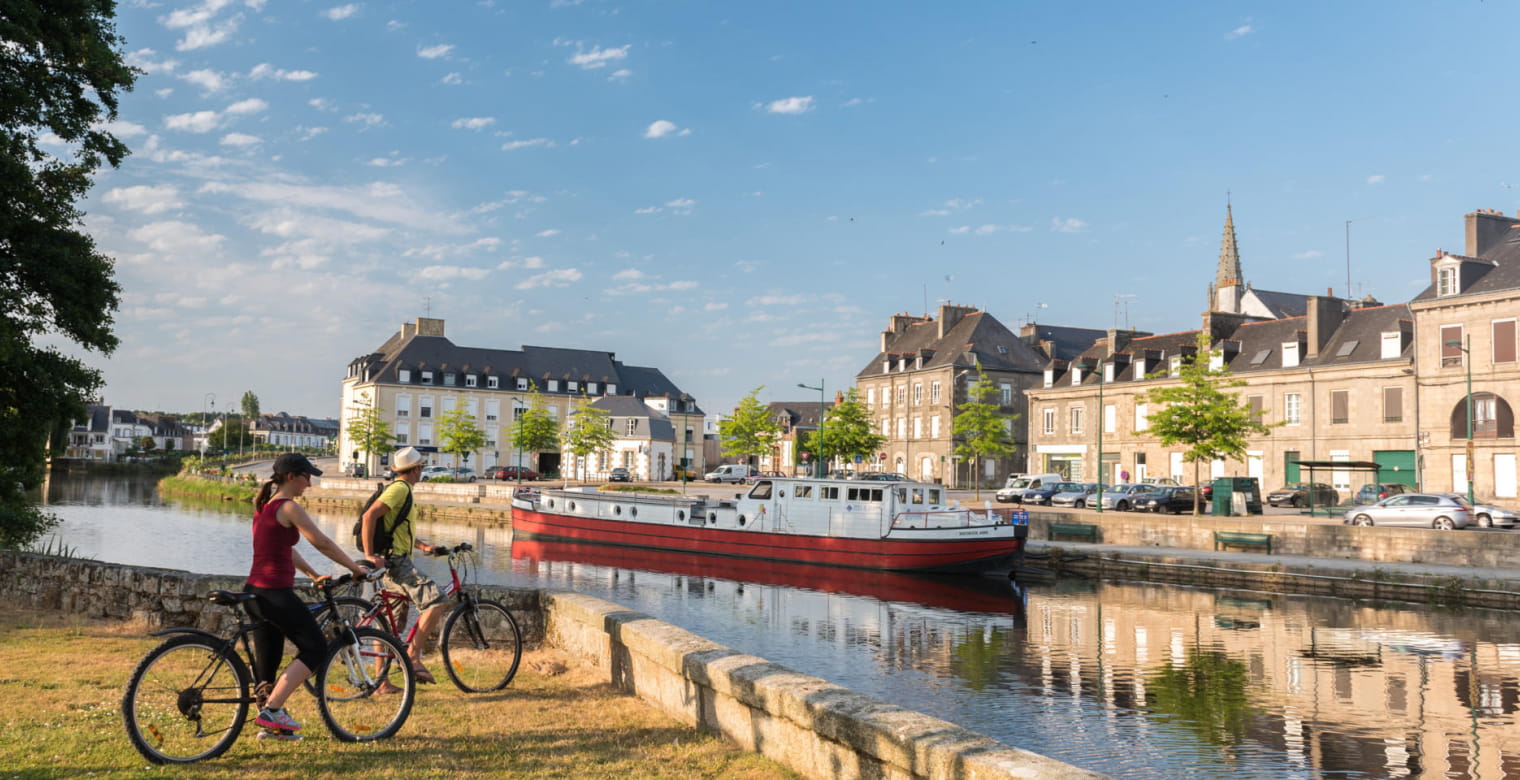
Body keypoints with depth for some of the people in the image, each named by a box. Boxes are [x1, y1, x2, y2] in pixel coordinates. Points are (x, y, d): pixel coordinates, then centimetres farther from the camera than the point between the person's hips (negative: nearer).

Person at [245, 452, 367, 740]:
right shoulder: (288, 507, -13)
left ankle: (270, 724, 20)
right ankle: (272, 709, -5)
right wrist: (356, 568, -6)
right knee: (315, 649, 0)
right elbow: (322, 543, -15)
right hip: (275, 594, -9)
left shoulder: (265, 505, 16)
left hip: (255, 592, 9)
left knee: (267, 660, 14)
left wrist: (314, 575, 20)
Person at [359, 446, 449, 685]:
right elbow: (369, 515, -23)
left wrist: (423, 546, 20)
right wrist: (369, 554, -23)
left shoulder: (402, 489, 22)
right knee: (435, 602, -17)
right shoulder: (400, 488, -11)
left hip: (391, 562, 11)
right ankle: (412, 655, -17)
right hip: (396, 561, -11)